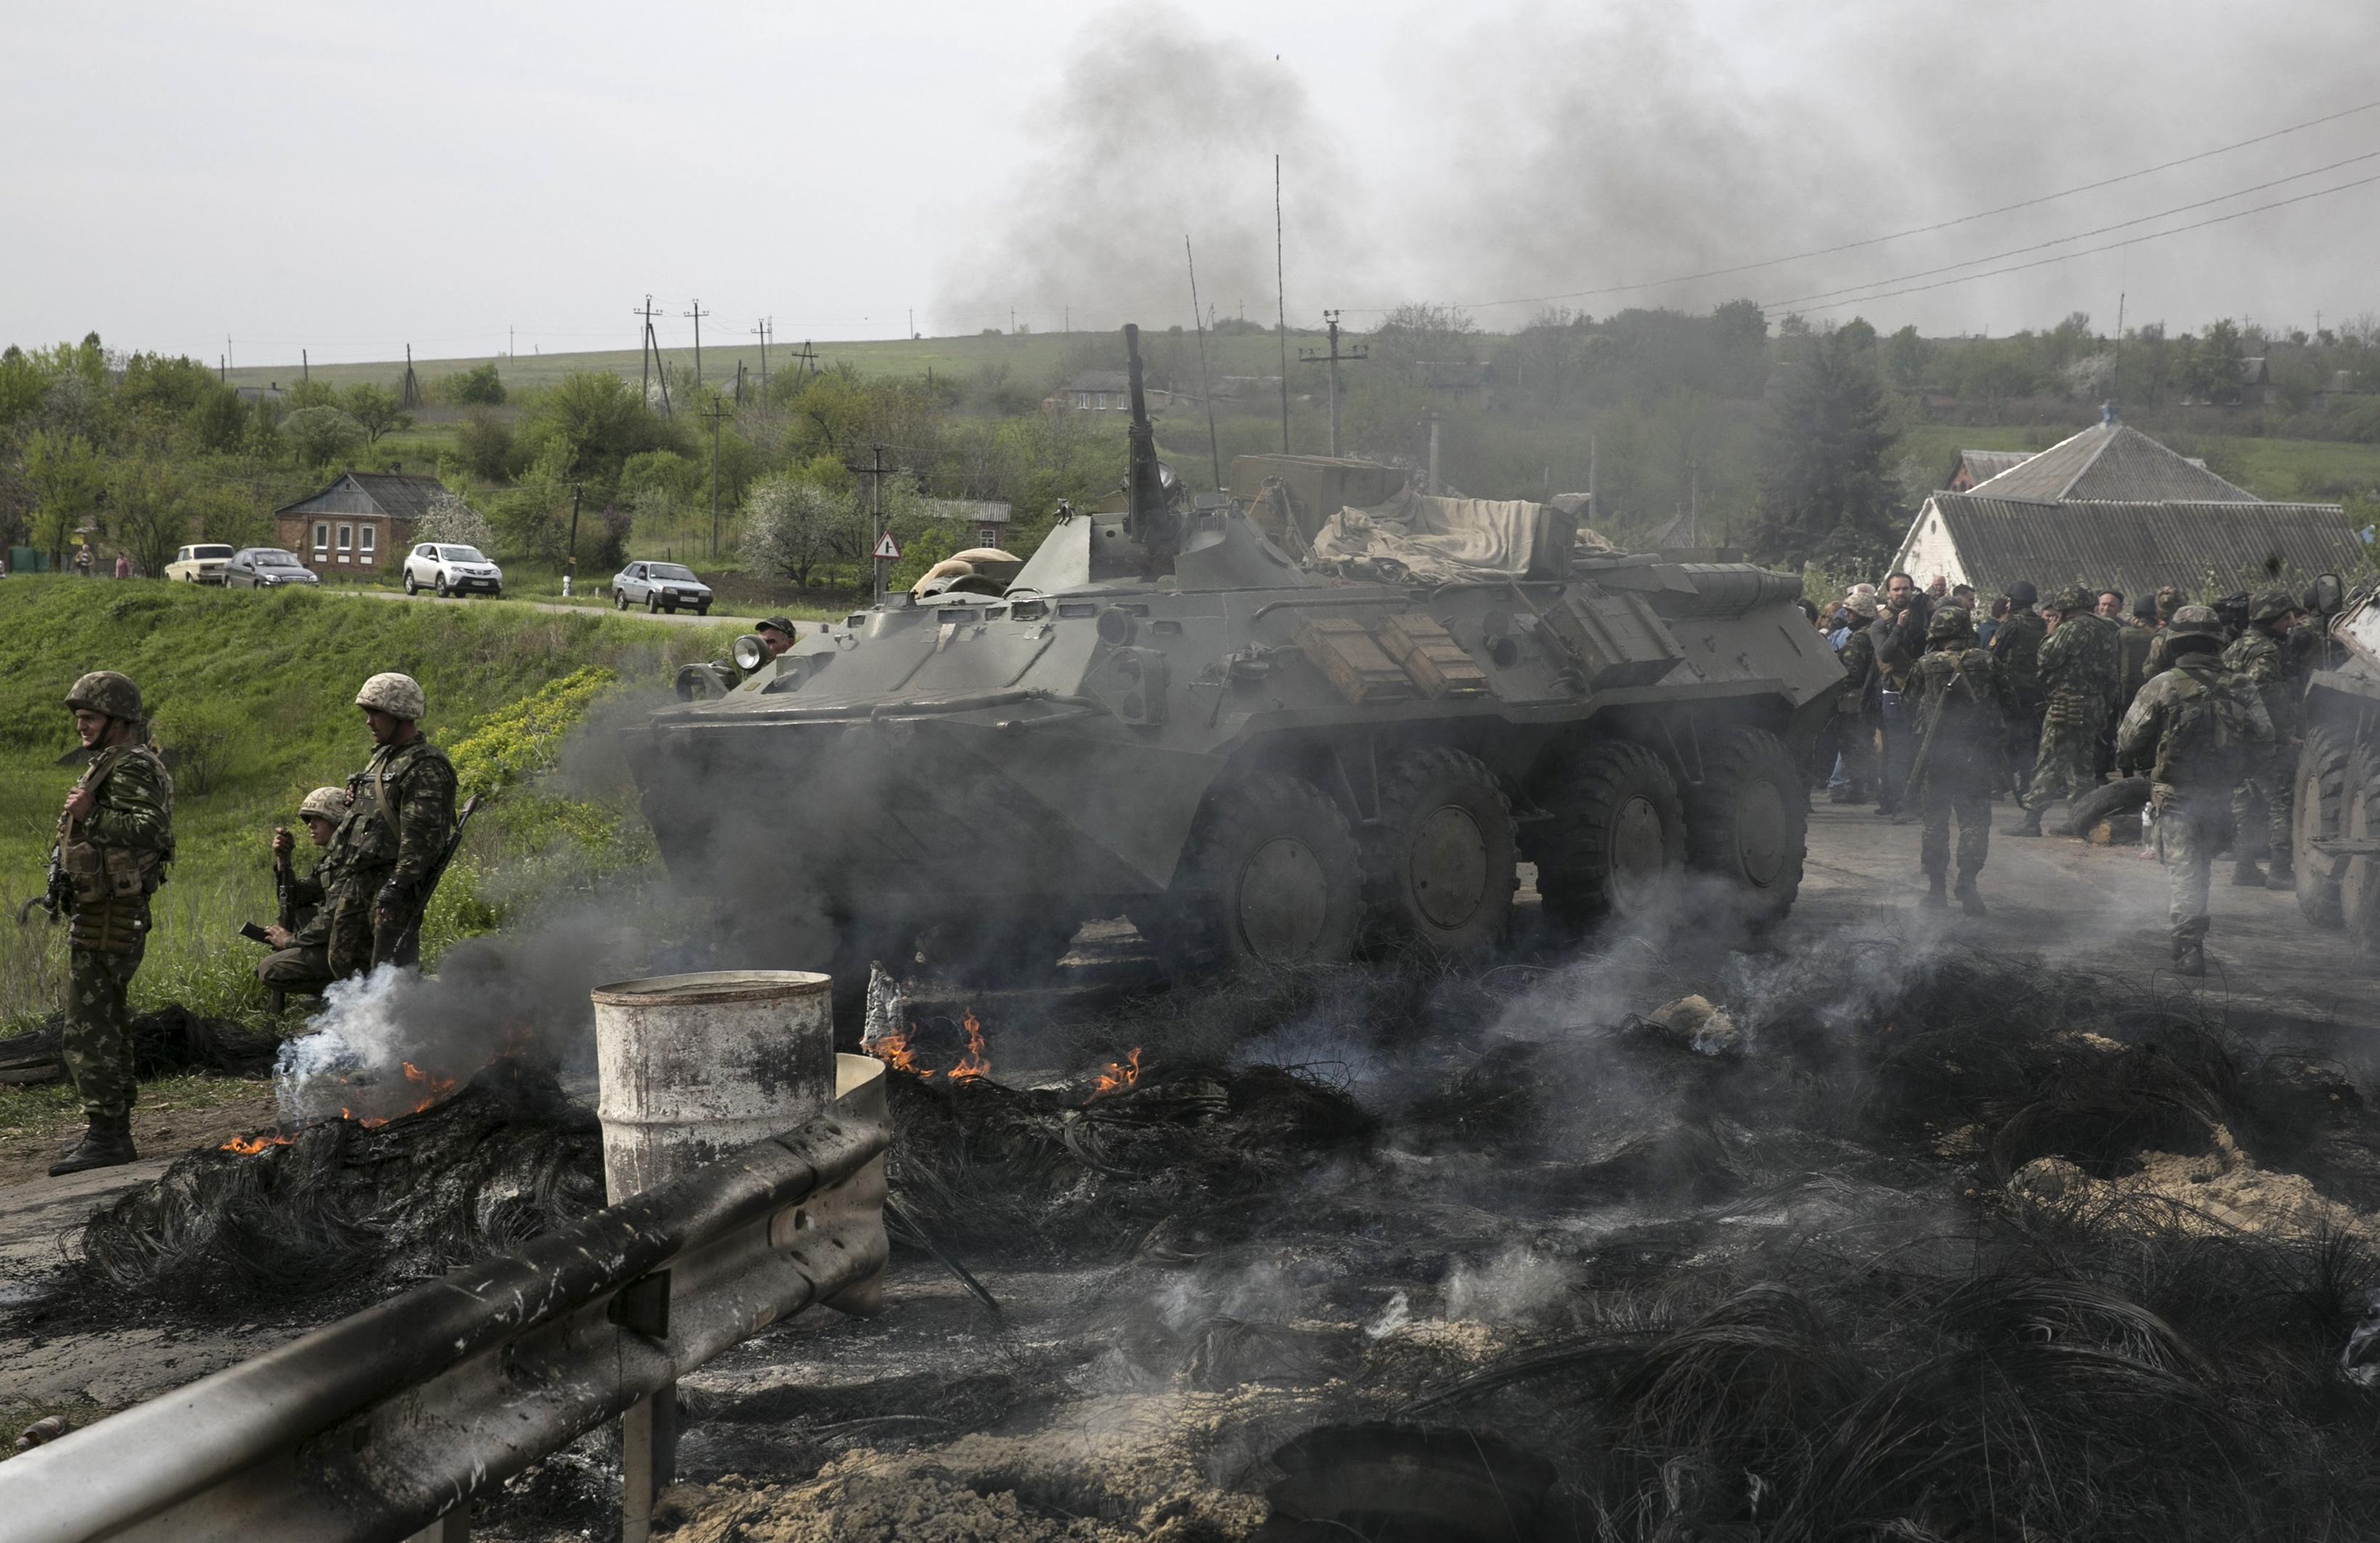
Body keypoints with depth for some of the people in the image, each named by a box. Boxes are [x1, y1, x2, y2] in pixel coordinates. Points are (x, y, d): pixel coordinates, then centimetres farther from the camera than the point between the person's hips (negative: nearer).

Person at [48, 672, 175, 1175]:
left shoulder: (132, 767, -14)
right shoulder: (110, 764, 19)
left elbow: (152, 830, -28)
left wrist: (92, 817, -33)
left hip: (105, 920, -11)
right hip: (106, 915, 11)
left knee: (88, 1031, -11)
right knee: (108, 1026, 16)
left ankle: (104, 1137, -9)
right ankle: (114, 1132, 23)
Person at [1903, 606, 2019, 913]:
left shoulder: (1925, 667, -5)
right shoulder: (1986, 663, -4)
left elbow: (1911, 709, 4)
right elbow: (2009, 706, 3)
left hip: (1936, 754, 0)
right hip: (1977, 757, 0)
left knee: (1935, 821, 9)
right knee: (1975, 820, 4)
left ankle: (1936, 887, 11)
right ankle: (1967, 886, -4)